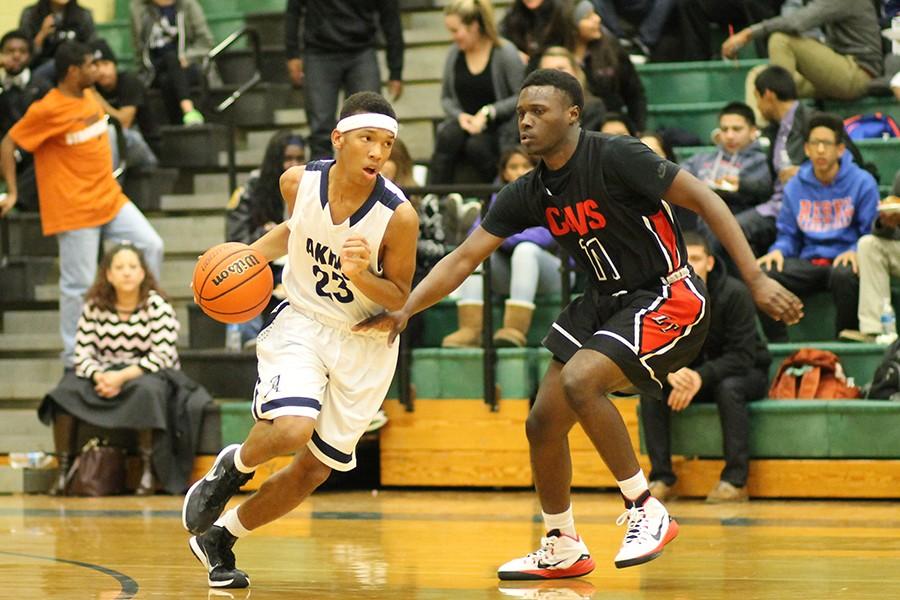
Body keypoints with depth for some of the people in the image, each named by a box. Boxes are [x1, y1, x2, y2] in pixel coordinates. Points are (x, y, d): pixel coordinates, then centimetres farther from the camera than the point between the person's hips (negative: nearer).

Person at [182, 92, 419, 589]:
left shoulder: (399, 215, -22)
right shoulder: (299, 181, -14)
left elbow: (400, 299, -11)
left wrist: (359, 273, -30)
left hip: (365, 343, 0)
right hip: (301, 322, 0)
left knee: (313, 471, 6)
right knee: (291, 431, -28)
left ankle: (218, 538, 29)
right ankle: (233, 466, 8)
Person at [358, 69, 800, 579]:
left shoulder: (615, 157, -20)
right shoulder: (529, 194, 1)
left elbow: (704, 199, -19)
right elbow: (464, 259, 3)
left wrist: (756, 279, -25)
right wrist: (404, 311, -9)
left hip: (670, 296, -8)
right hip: (607, 300, 8)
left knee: (580, 380, -28)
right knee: (544, 421, 5)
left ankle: (647, 510, -14)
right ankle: (563, 550, 25)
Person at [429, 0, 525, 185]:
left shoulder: (504, 52, -8)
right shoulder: (455, 53, 8)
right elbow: (446, 98, 17)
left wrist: (488, 113, -17)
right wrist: (459, 115, -4)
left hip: (498, 127, -4)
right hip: (465, 122, 4)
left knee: (476, 146, -35)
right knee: (448, 138, -29)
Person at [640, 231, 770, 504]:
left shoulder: (734, 294, -24)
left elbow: (742, 356, -26)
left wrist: (701, 377, -40)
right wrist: (670, 373, -36)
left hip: (747, 372, -4)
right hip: (689, 372, 4)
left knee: (728, 387, -36)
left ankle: (735, 480, -30)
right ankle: (661, 478, -17)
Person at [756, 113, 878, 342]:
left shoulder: (862, 182, 0)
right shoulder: (795, 187, 11)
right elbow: (788, 235, 14)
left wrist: (855, 252, -21)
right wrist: (778, 251, -8)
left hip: (844, 260, -3)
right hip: (807, 262, 4)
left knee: (844, 276, -40)